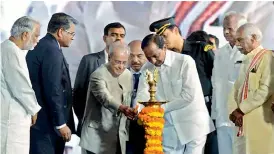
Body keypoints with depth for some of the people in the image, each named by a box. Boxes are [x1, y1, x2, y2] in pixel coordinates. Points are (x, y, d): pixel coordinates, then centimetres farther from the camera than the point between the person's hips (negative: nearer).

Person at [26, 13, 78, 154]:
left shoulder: (38, 47, 13)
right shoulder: (52, 50, -15)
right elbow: (53, 91, -20)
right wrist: (61, 123, -15)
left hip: (35, 118, 10)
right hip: (46, 122, -10)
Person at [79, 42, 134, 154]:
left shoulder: (128, 75, 8)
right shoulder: (98, 75, -15)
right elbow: (104, 97, -31)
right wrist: (121, 108, -47)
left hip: (119, 136, 6)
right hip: (98, 135, -6)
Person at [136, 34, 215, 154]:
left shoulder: (185, 62, -11)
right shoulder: (147, 69, 5)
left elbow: (189, 95, -16)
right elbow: (142, 95, -4)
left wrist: (163, 108, -16)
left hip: (192, 125, -4)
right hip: (168, 129, 4)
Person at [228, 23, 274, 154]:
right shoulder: (246, 61, 19)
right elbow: (237, 88, 16)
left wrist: (241, 110, -13)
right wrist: (234, 111, -2)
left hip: (260, 122, -8)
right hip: (242, 121, 8)